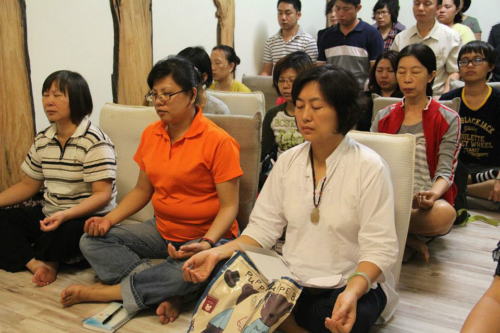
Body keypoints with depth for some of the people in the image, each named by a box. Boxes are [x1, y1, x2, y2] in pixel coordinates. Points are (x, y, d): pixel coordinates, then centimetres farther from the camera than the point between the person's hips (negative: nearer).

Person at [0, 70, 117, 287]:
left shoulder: (94, 141, -15)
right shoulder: (42, 140, 9)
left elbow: (103, 195, -20)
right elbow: (27, 186, 16)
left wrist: (65, 215, -34)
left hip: (88, 218, -7)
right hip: (50, 215, 7)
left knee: (65, 232, -37)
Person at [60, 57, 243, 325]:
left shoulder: (218, 141, -15)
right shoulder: (151, 134, 6)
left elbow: (229, 206, -14)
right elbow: (142, 190, 14)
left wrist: (207, 243, -31)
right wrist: (108, 220, -1)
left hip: (206, 235, -6)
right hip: (162, 230, 7)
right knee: (91, 242, -8)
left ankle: (101, 291, -16)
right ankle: (167, 293, -22)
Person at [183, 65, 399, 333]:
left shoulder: (369, 167, -11)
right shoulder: (288, 161, 4)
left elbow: (379, 248, -14)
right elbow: (263, 227, 1)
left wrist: (352, 293, -32)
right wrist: (218, 253, -15)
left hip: (354, 284, -2)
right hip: (292, 280, 3)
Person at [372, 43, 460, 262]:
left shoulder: (448, 119, 4)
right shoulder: (384, 118, 14)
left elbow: (445, 171, -5)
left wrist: (433, 194, -28)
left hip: (426, 200, -1)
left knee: (445, 213, -38)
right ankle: (408, 239, -16)